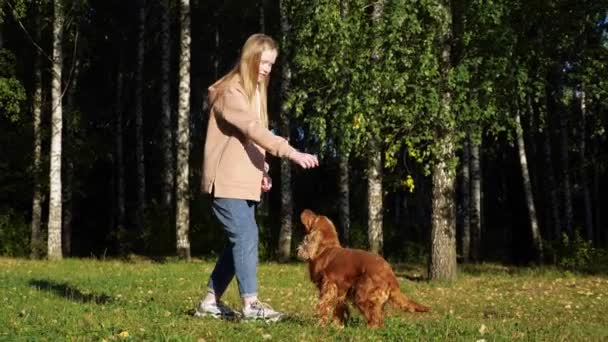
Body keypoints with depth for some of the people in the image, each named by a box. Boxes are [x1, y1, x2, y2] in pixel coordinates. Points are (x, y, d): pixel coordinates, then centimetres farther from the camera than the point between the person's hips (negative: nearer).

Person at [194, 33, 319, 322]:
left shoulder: (254, 91, 17)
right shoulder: (230, 92, -14)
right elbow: (254, 130, -28)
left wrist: (261, 170, 9)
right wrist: (292, 152, -38)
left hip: (244, 182, 9)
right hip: (227, 182, -9)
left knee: (239, 241, 9)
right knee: (247, 237, -13)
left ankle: (210, 301, 17)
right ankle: (250, 304, -9)